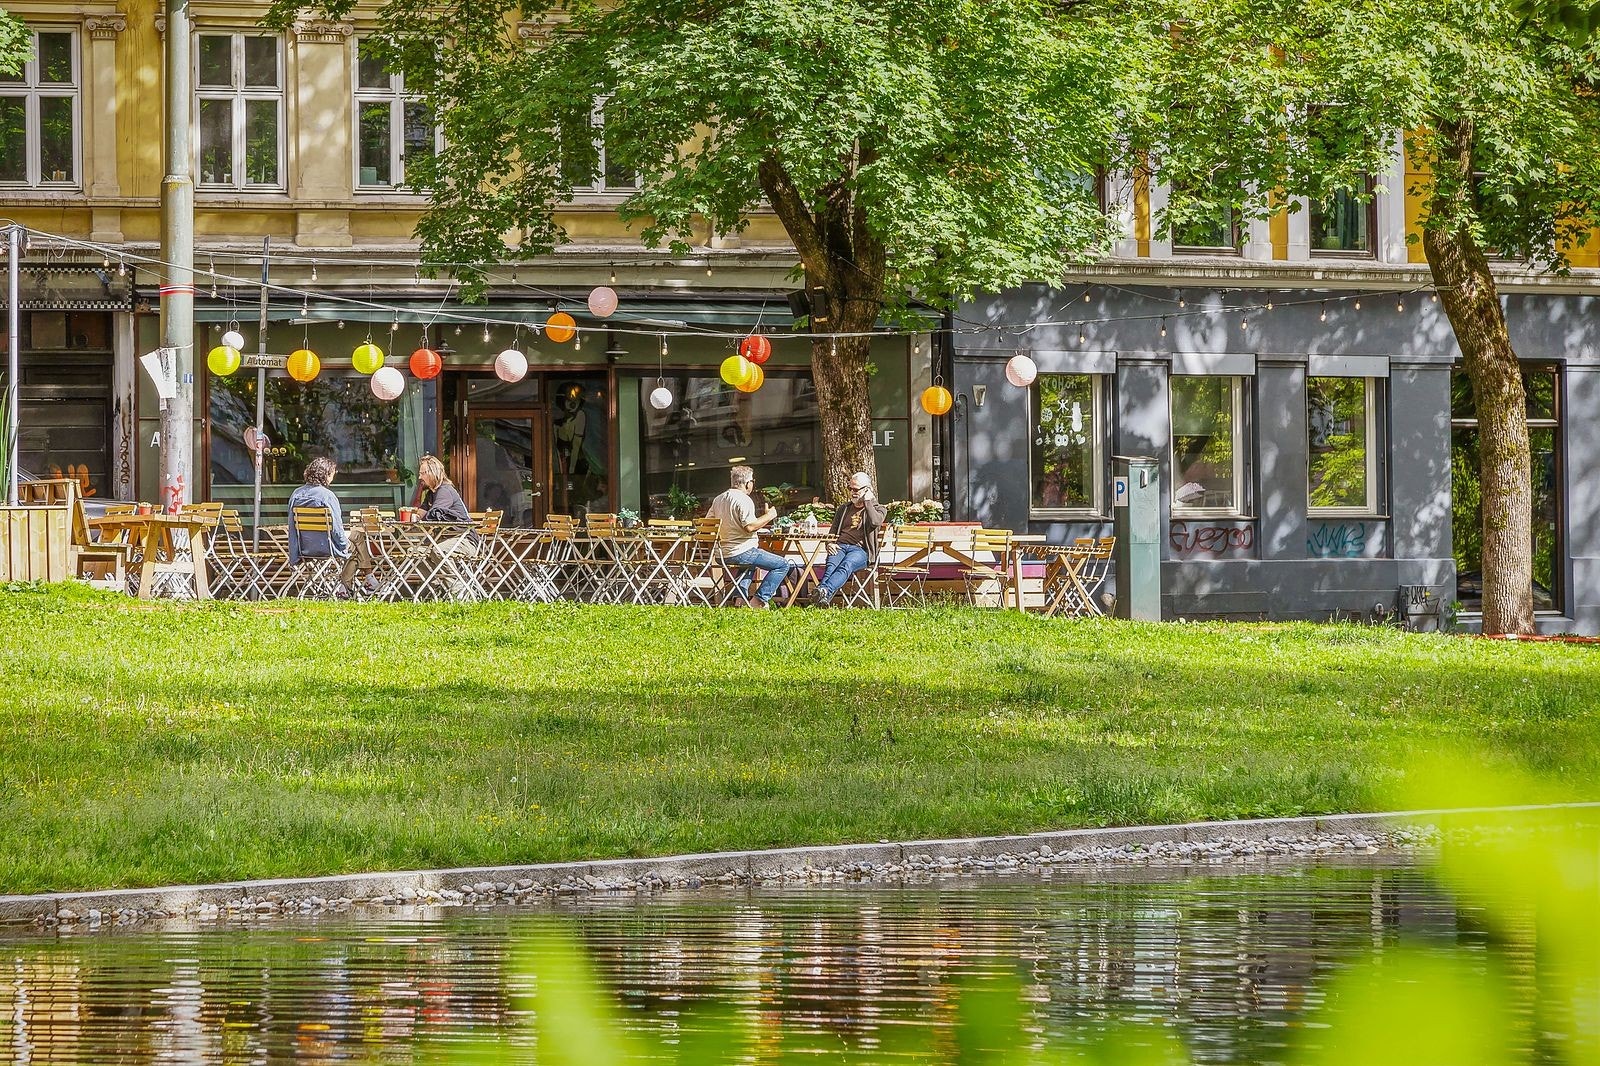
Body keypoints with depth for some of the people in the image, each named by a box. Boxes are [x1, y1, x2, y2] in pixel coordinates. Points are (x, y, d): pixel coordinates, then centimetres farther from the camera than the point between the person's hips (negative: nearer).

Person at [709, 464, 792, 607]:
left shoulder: (718, 500, 10)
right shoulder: (744, 500, -16)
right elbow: (750, 526, -25)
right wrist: (769, 516, -12)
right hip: (742, 552, -9)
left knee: (750, 562, 40)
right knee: (783, 565, -3)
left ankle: (741, 596, 28)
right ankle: (759, 600, -7)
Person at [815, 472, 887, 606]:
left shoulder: (878, 509, 15)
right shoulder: (844, 508, 28)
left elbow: (875, 522, -9)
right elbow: (833, 532, 26)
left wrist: (867, 501, 0)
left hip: (860, 549, -4)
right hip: (840, 547, 4)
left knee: (846, 565, -37)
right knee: (831, 565, -33)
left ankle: (826, 591, -61)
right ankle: (821, 592, -57)